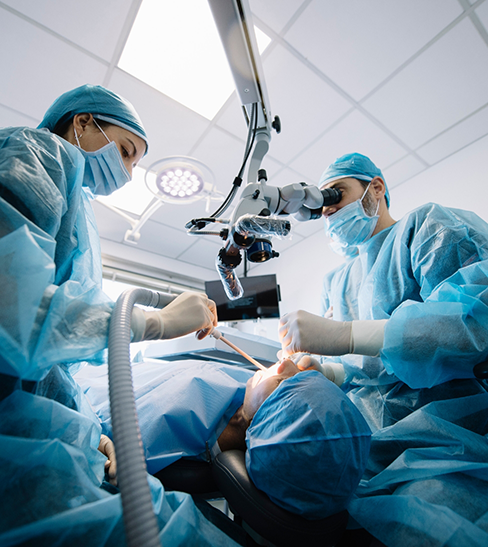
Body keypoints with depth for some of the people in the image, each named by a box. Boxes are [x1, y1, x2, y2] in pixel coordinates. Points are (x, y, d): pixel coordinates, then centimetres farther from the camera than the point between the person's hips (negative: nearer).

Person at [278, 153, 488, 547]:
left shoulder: (428, 225, -2)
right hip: (361, 433, 6)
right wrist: (319, 370, -3)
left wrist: (343, 335, -26)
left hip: (443, 437, -5)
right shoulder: (335, 281, 18)